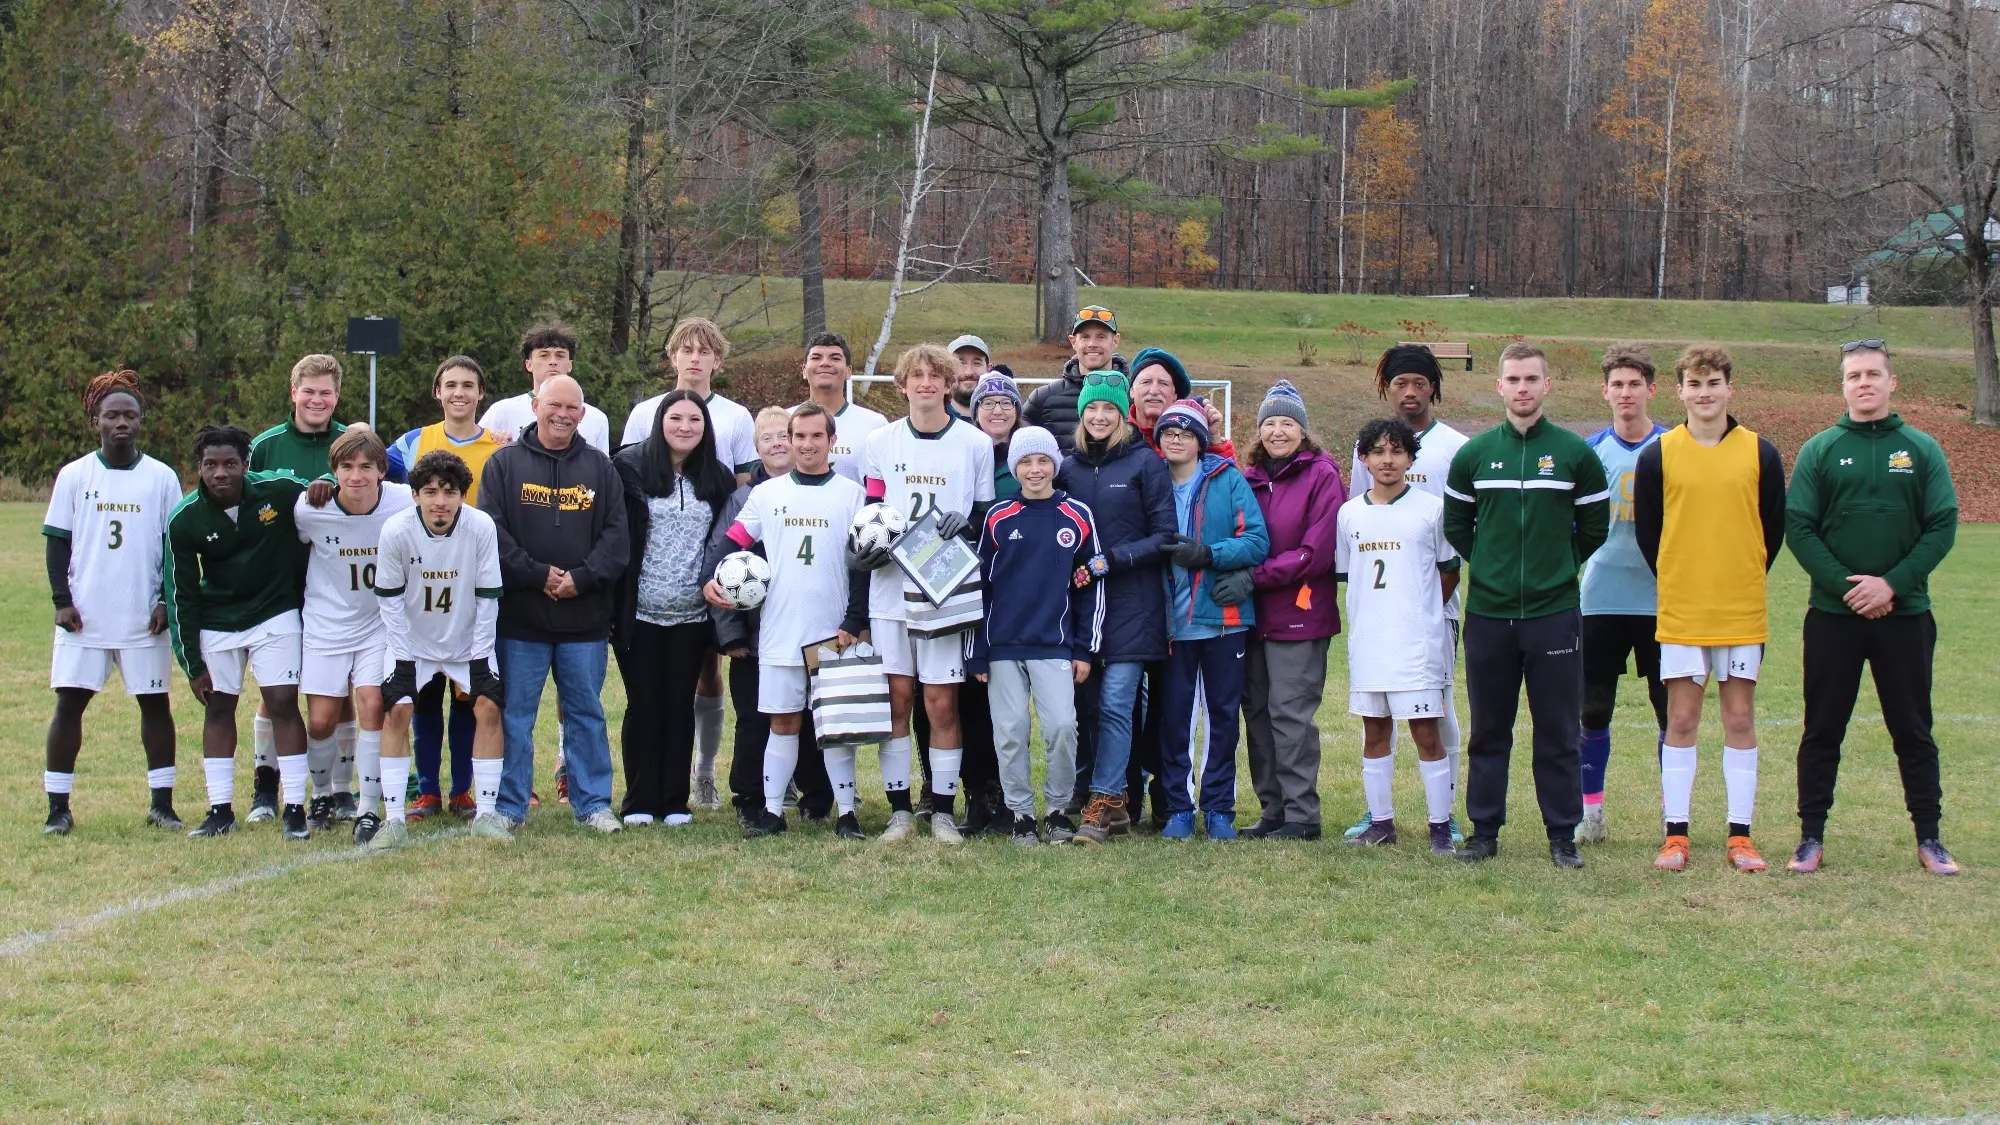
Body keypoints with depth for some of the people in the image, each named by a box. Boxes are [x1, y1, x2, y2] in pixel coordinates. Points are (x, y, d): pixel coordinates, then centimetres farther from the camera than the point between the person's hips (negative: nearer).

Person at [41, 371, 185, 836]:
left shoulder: (162, 478, 4)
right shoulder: (74, 475, 4)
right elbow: (57, 541, 4)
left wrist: (167, 600, -2)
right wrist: (61, 600, -5)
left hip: (144, 618, 0)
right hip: (84, 615, 0)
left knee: (154, 702, 3)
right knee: (69, 702, -1)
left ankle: (162, 803, 11)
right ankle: (58, 807, 5)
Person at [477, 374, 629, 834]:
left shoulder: (600, 468, 9)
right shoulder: (504, 463, 3)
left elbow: (616, 534, 3)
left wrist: (582, 579, -11)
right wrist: (538, 575, -13)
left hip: (585, 616, 2)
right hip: (520, 615, -1)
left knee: (586, 713, 7)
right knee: (515, 714, 3)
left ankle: (593, 802, 15)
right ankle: (508, 805, 12)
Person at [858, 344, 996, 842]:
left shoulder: (975, 443, 4)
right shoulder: (882, 442, 9)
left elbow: (989, 515, 8)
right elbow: (871, 511, 13)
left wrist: (967, 522, -13)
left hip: (947, 590, -2)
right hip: (891, 585, 2)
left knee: (942, 703, -1)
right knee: (896, 698, 2)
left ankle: (943, 811, 7)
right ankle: (900, 810, 10)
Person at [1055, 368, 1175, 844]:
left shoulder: (1146, 463, -1)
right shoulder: (1067, 468, 10)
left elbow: (1165, 537, -4)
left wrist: (1114, 559, -14)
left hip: (1131, 603, -4)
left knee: (1115, 703, -9)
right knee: (1085, 705, 4)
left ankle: (1101, 805, -5)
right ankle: (1113, 803, 13)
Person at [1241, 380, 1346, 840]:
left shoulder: (1322, 476, -6)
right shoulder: (1250, 479, 12)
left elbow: (1316, 553, -13)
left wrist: (1255, 575, -14)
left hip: (1300, 613, -6)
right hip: (1254, 615, 6)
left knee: (1289, 712, -6)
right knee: (1257, 711, 7)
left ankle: (1302, 814, 1)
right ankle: (1273, 808, 16)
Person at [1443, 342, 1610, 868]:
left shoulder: (1575, 454, 0)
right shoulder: (1474, 454, 4)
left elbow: (1594, 527, 9)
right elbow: (1455, 526, 15)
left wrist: (1558, 568, 9)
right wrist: (1492, 566, 11)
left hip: (1554, 613, -1)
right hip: (1488, 613, 2)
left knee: (1559, 734, 2)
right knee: (1488, 731, 8)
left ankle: (1563, 836, 10)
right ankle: (1484, 831, 16)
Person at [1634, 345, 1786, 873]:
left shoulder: (1760, 453, 1)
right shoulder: (1657, 455, -1)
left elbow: (1775, 527, 9)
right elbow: (1646, 529, 7)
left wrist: (1745, 581, 8)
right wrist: (1677, 582, 7)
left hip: (1742, 611, 1)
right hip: (1679, 611, -1)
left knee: (1740, 718, 4)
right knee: (1681, 720, 3)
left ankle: (1740, 837, 10)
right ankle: (1675, 835, 8)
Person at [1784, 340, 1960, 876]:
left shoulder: (1922, 450, 4)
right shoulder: (1819, 450, 3)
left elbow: (1942, 526, -2)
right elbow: (1798, 528, -3)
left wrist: (1892, 583, -13)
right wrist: (1845, 586, -14)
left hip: (1905, 614, 0)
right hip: (1833, 614, 0)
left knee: (1913, 730, 7)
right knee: (1822, 730, 5)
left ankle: (1929, 838, 15)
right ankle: (1812, 837, 12)